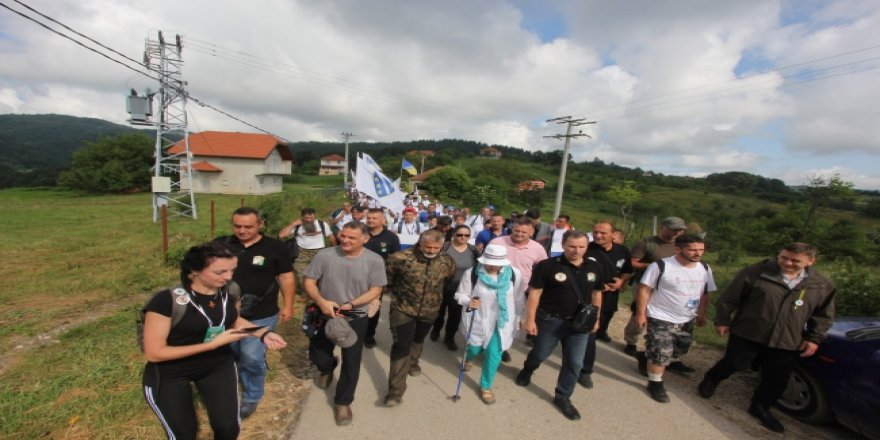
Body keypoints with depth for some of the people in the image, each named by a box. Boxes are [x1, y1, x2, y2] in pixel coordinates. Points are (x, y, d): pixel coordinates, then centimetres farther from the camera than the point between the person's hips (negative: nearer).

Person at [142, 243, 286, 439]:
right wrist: (213, 343, -28)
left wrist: (263, 334, -11)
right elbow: (154, 353, -22)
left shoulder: (228, 291, -12)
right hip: (170, 374, -3)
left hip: (218, 365, 4)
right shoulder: (167, 300, -27)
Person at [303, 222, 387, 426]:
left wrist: (351, 304, -24)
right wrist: (321, 301, -26)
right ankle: (327, 368, 53)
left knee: (351, 362, 9)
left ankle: (343, 402, 33)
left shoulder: (374, 260, -17)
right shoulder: (325, 255, -15)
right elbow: (308, 281, -9)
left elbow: (376, 289, -12)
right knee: (317, 355, 16)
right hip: (325, 314, 1)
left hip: (356, 317, -1)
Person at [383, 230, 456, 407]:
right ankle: (396, 389, 8)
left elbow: (450, 278, 7)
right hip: (403, 309, -3)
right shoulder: (403, 258, -26)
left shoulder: (447, 261, -16)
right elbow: (387, 274, -8)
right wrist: (395, 291, 5)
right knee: (402, 346, -5)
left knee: (418, 339, 27)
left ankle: (413, 362, 56)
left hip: (430, 310, 4)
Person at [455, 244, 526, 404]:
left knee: (494, 353, -1)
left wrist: (518, 318, 8)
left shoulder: (514, 274, -13)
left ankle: (485, 387, 25)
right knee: (475, 349, 14)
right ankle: (468, 357, 55)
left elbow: (519, 300, 1)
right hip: (478, 320, 0)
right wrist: (468, 301, -29)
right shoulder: (471, 273, -17)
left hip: (502, 322, 1)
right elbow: (460, 294, -8)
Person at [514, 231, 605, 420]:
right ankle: (526, 371, 48)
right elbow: (535, 293, -15)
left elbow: (596, 294, 11)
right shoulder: (547, 266, -18)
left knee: (575, 363, 9)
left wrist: (596, 318, 13)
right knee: (540, 354, 15)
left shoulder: (595, 268, -2)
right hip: (550, 320, -3)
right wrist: (530, 320, -16)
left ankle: (562, 397, 31)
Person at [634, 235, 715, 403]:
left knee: (678, 351, 21)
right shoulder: (661, 266, -20)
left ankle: (648, 357, 45)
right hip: (661, 319, -6)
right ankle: (655, 383, 21)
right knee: (661, 354, -2)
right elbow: (644, 290, -17)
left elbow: (704, 294, 12)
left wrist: (702, 315, 14)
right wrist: (641, 313, -17)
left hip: (687, 320, 7)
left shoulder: (705, 269, -1)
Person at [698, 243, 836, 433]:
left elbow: (824, 315, 13)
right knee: (734, 364, 5)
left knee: (777, 380, 12)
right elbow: (729, 298, -8)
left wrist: (814, 338, 5)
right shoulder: (757, 272, -12)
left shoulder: (822, 285, 1)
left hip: (787, 343, 4)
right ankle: (711, 381, 33)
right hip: (747, 333, -4)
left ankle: (761, 407, 34)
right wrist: (722, 320, -5)